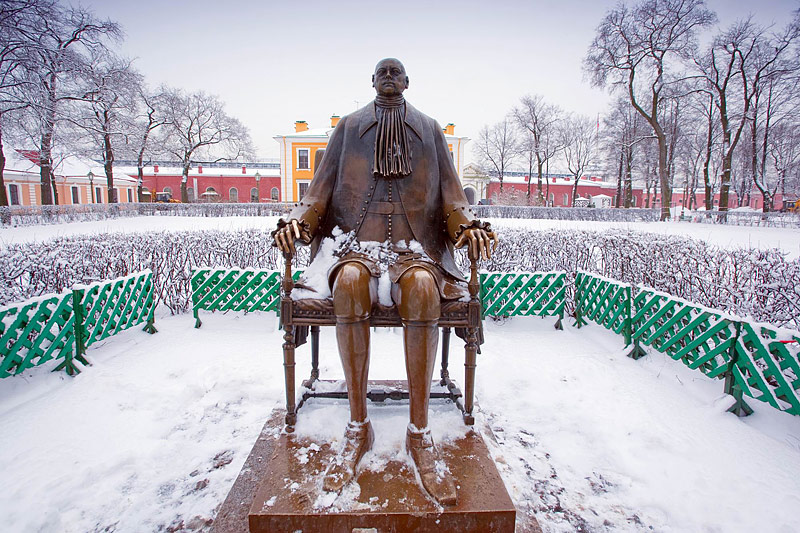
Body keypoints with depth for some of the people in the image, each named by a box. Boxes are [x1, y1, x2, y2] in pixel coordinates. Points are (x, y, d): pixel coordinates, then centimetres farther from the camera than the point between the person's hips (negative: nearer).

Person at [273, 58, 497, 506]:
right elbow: (321, 188, 12)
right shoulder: (348, 127, 21)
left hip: (417, 246, 0)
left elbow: (452, 195, 12)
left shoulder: (430, 129, 21)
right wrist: (298, 219, -9)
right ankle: (359, 427, -22)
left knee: (421, 284, -36)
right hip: (357, 242, 0)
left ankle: (420, 431, -24)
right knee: (351, 281, -36)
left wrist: (469, 225, -10)